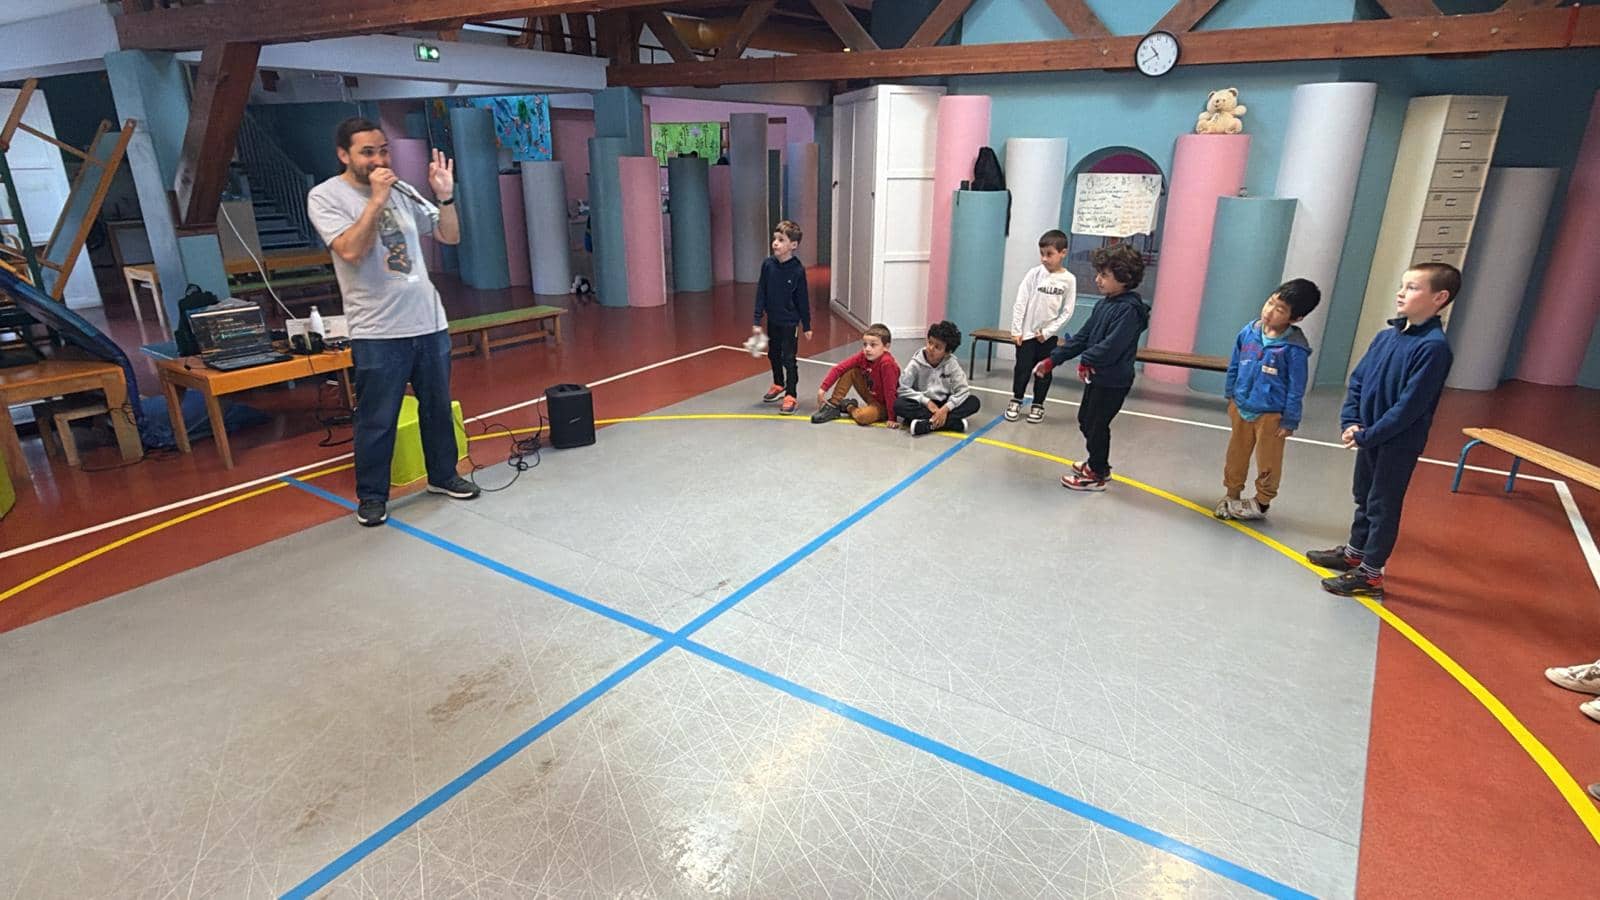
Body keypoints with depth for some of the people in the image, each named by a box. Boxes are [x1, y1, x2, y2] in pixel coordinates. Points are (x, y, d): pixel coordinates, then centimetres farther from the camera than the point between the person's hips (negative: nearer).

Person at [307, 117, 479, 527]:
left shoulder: (401, 190, 9)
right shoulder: (326, 196, -4)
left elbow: (450, 237, 11)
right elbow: (351, 251, -19)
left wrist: (445, 196, -3)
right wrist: (376, 200, -18)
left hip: (429, 322, 5)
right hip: (377, 332, -4)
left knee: (438, 408, 14)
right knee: (377, 421, 3)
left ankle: (442, 475, 31)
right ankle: (371, 496, 18)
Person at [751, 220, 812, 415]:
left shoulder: (797, 270, -15)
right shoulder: (767, 264, -7)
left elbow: (803, 300, -7)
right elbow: (761, 293, -2)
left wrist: (807, 326, -1)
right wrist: (757, 321, -3)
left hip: (790, 322, -5)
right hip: (772, 320, 5)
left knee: (789, 359, -1)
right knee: (773, 355, 20)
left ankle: (791, 397, 7)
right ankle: (778, 385, 41)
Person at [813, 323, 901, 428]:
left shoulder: (886, 363, -32)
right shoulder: (862, 357, -13)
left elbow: (890, 391, -29)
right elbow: (839, 368, -12)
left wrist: (892, 418, -27)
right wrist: (823, 389, -18)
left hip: (883, 404, -6)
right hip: (871, 396, 6)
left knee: (863, 417, -34)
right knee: (850, 371, -9)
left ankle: (849, 407, 1)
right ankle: (833, 406, -2)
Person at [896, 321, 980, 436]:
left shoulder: (952, 364, -10)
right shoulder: (916, 363, -13)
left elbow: (962, 390, -14)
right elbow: (903, 389, -12)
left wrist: (946, 408, -27)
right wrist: (927, 401, -20)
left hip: (943, 404, 1)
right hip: (922, 404, -1)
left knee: (973, 402, -21)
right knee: (898, 404, -31)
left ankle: (924, 424, -31)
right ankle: (953, 422, -32)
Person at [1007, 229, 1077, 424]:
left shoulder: (1069, 280, -6)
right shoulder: (1034, 273, -6)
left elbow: (1067, 311, -4)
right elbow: (1020, 302, -4)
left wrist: (1047, 332, -9)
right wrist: (1016, 330, -7)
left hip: (1048, 335, 0)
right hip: (1027, 332, 0)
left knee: (1044, 372, 9)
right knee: (1022, 368, 5)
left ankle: (1038, 405, 23)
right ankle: (1016, 401, 24)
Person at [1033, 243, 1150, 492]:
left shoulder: (1129, 309, -20)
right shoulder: (1104, 304, 8)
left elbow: (1112, 345, -31)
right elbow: (1082, 337, 11)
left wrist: (1087, 360, -22)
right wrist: (1053, 360, 7)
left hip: (1113, 381, -9)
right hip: (1097, 376, 9)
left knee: (1096, 425, 2)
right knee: (1085, 420, 21)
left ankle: (1096, 475, 19)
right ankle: (1098, 463, 40)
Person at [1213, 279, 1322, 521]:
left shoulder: (1294, 348, -19)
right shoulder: (1248, 333, -6)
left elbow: (1296, 388, -13)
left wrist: (1290, 421, -10)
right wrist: (1230, 396, 13)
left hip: (1271, 415, -4)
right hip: (1241, 409, 5)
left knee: (1268, 463, 12)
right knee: (1235, 456, 18)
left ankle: (1261, 502, 31)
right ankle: (1232, 494, 36)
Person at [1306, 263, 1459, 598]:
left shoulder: (1433, 346, -19)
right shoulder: (1386, 337, 4)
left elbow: (1410, 405, -22)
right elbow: (1357, 380, 7)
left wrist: (1367, 435, -19)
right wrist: (1350, 422, -5)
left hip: (1399, 443, -7)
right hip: (1369, 437, 7)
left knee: (1383, 506, 3)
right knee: (1364, 498, 21)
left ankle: (1371, 573, 14)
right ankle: (1354, 552, 39)